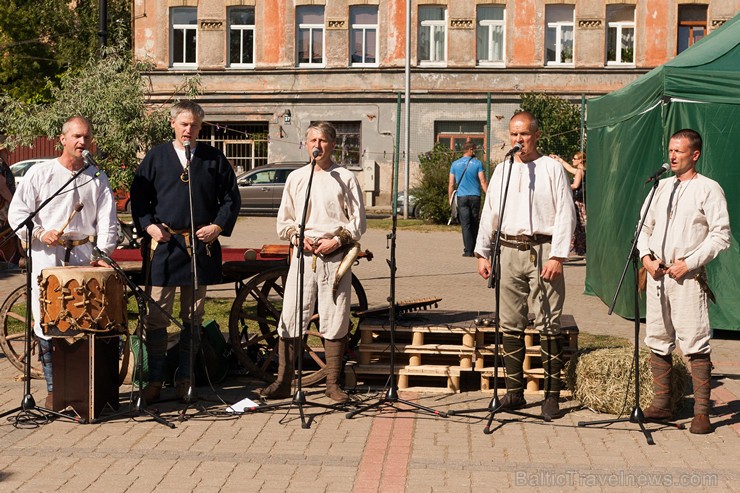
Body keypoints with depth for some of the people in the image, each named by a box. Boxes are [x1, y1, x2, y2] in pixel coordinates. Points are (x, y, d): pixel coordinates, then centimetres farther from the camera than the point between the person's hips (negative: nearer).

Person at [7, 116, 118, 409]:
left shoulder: (97, 179, 12)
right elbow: (17, 212, 3)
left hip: (85, 257, 1)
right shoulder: (41, 173, 6)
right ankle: (54, 389, 8)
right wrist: (40, 233, -13)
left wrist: (102, 253, -8)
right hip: (47, 257, -1)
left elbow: (107, 221, 6)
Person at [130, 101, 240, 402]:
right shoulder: (155, 157, 6)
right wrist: (149, 226, -7)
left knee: (193, 318, 8)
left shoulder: (214, 159, 7)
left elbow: (231, 198, 9)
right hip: (163, 244, -1)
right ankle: (155, 380, 7)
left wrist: (218, 226, -4)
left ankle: (184, 378, 18)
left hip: (201, 245, 1)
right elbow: (138, 196, 7)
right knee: (157, 317, -2)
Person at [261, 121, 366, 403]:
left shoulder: (345, 178, 5)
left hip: (335, 255, -2)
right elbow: (283, 221, 15)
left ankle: (333, 384, 10)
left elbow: (358, 221, 4)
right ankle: (283, 382, 6)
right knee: (290, 318, -1)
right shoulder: (296, 178, 13)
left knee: (334, 321, 1)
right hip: (303, 253, 2)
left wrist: (338, 240, -10)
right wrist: (298, 237, -3)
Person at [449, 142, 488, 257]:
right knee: (474, 224, 9)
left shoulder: (455, 164, 5)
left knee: (465, 224, -3)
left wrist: (450, 199, 14)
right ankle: (472, 249, 15)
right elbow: (483, 182, -5)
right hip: (475, 196, -1)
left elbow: (451, 184, 6)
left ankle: (468, 251, -10)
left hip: (461, 197, 1)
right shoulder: (477, 163, -1)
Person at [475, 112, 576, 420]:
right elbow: (489, 213, 17)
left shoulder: (552, 168, 1)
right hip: (509, 251, 5)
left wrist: (557, 256, -11)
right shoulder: (502, 170, 14)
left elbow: (566, 214, -4)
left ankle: (552, 394, 1)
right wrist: (482, 253, 11)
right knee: (511, 324, 7)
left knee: (548, 325, -4)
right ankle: (514, 391, 15)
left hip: (543, 250, -4)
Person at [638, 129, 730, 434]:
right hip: (656, 274, 6)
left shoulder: (708, 189, -2)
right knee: (657, 341, 9)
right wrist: (646, 256, 1)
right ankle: (661, 404, 19)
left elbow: (720, 236, -7)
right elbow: (645, 225, 18)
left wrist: (689, 263, -13)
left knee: (695, 344, -8)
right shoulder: (662, 186, 16)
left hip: (688, 276, -6)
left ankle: (701, 412, -4)